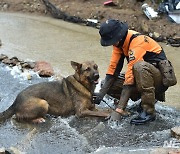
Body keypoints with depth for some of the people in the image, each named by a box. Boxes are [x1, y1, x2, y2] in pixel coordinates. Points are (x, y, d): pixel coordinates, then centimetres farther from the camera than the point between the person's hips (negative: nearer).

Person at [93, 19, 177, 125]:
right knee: (111, 83, -4)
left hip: (161, 79, -8)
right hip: (145, 76, 8)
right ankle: (149, 98, 9)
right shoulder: (120, 41, -4)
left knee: (139, 66, -38)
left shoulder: (137, 42, -29)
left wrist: (119, 110, -34)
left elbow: (130, 78, -33)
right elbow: (113, 68, -2)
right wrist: (101, 93, -11)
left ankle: (149, 111, -24)